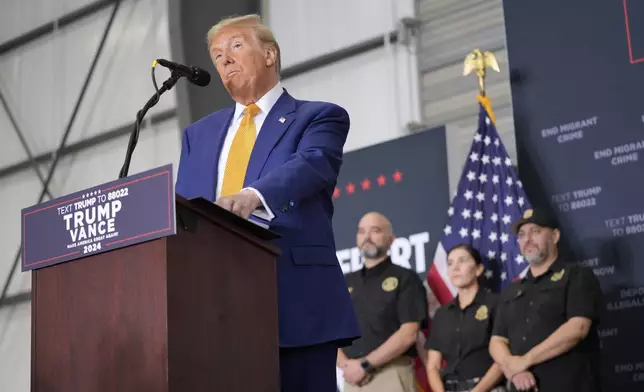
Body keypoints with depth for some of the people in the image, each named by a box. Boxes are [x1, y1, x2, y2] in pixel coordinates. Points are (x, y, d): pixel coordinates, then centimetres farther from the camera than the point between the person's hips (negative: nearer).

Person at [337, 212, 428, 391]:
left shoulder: (405, 278, 4)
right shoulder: (346, 283, 20)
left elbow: (408, 334, -8)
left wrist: (365, 365, -12)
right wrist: (345, 364, -6)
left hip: (391, 376, -5)